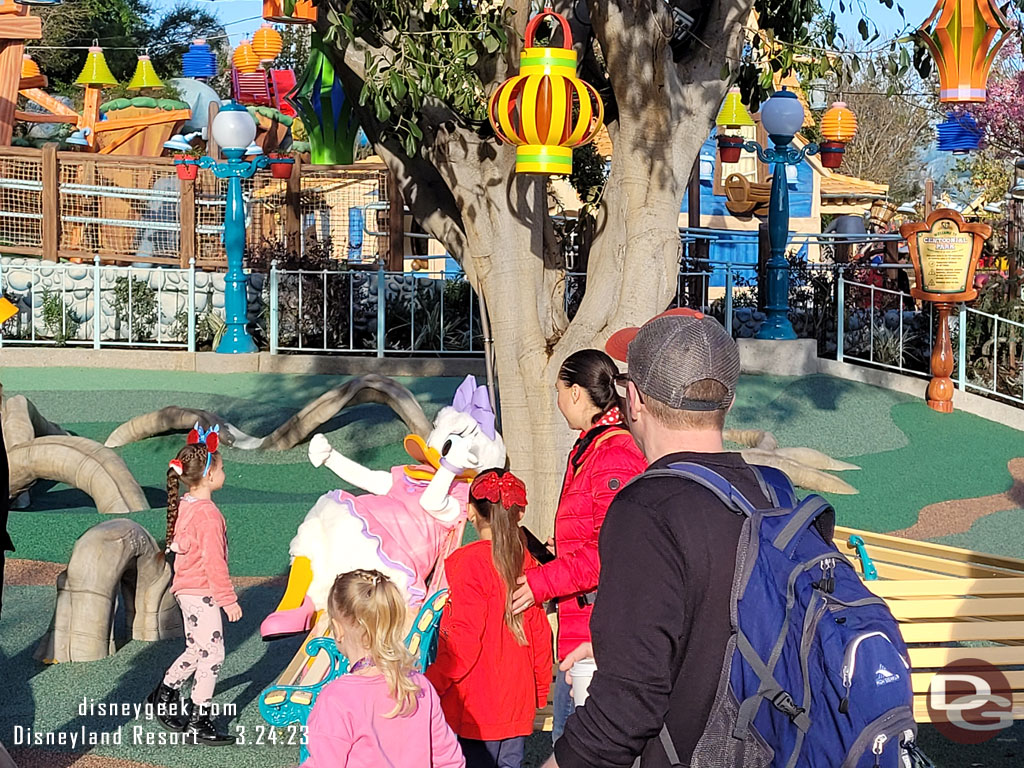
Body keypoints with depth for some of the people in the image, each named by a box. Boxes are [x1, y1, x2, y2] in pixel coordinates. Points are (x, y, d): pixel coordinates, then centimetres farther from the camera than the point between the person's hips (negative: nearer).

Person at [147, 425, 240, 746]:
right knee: (212, 654, -2)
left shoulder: (184, 505, 6)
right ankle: (199, 722, 2)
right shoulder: (207, 514, -23)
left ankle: (165, 696, 32)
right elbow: (214, 562, -24)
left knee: (196, 650, 22)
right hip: (202, 593, -10)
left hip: (187, 590, 10)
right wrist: (228, 599, -17)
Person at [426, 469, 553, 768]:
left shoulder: (469, 561, -13)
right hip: (517, 708, 6)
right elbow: (540, 634, 12)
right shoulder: (527, 562, 6)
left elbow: (463, 642, -17)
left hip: (474, 710, -6)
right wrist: (539, 693, 24)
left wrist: (429, 685, -8)